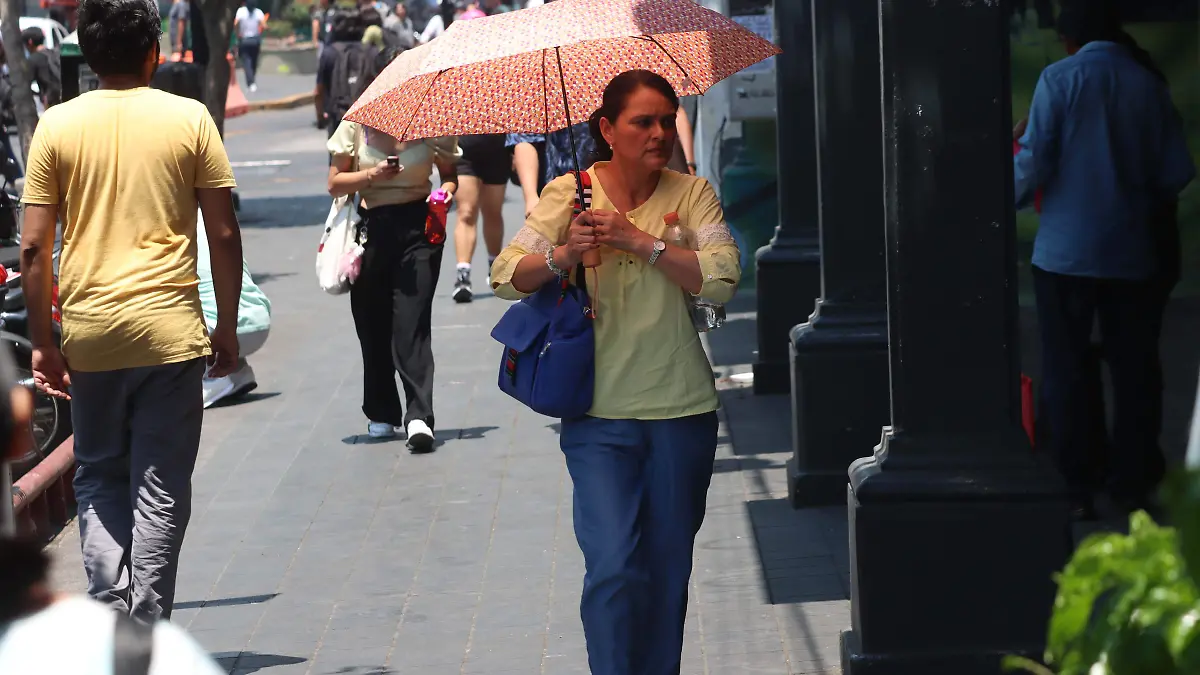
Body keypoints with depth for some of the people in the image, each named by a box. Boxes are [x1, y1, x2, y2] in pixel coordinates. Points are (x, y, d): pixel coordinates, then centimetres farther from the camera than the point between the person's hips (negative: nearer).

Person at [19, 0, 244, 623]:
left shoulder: (57, 125, 0)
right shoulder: (189, 119, -1)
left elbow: (33, 247, -1)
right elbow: (224, 236, -1)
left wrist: (41, 340, 7)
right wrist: (227, 326, 9)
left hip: (88, 334, 1)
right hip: (170, 329, -1)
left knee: (98, 477, 16)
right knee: (161, 487, 5)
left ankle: (108, 610, 2)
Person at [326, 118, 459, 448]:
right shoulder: (356, 125, 1)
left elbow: (449, 173, 12)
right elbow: (335, 184, 3)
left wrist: (446, 191, -11)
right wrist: (372, 176, -14)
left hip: (418, 226, -2)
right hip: (370, 227, 2)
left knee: (412, 323, -12)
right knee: (372, 324, 6)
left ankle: (419, 416, -18)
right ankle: (381, 414, 22)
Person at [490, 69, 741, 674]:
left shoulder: (691, 194, 2)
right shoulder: (569, 193, 0)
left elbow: (722, 279, -12)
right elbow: (506, 277, -5)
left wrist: (638, 241, -19)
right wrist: (562, 256, -23)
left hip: (681, 411, 2)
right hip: (599, 415, -2)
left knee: (668, 568, 9)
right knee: (613, 566, -13)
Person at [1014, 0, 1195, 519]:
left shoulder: (1059, 80, -7)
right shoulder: (1149, 86, 2)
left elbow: (1034, 162, -11)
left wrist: (1016, 194, 10)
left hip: (1066, 250, -3)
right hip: (1132, 250, 3)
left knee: (1066, 370, 4)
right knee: (1134, 368, 10)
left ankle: (1077, 488, 3)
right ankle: (1133, 482, 13)